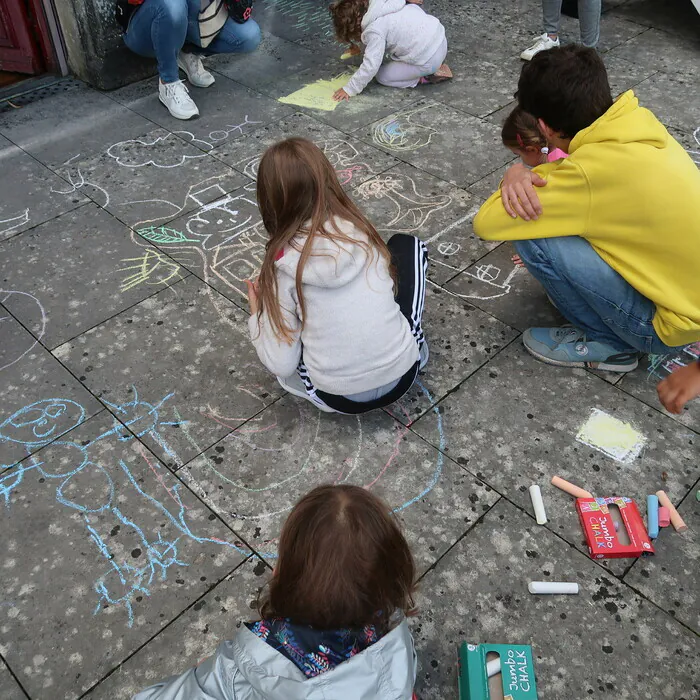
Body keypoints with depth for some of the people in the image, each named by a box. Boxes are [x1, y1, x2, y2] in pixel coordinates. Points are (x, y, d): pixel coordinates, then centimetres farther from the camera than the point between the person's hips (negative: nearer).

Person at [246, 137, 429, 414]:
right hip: (402, 377, 2)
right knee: (405, 243, 18)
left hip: (337, 398, -1)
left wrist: (257, 315, 4)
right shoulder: (361, 230, -5)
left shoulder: (282, 262, -15)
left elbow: (281, 365, -12)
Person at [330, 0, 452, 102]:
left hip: (429, 60, -8)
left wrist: (349, 89, -12)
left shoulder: (374, 31, -17)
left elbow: (370, 66, -21)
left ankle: (427, 77, 0)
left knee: (382, 76, 6)